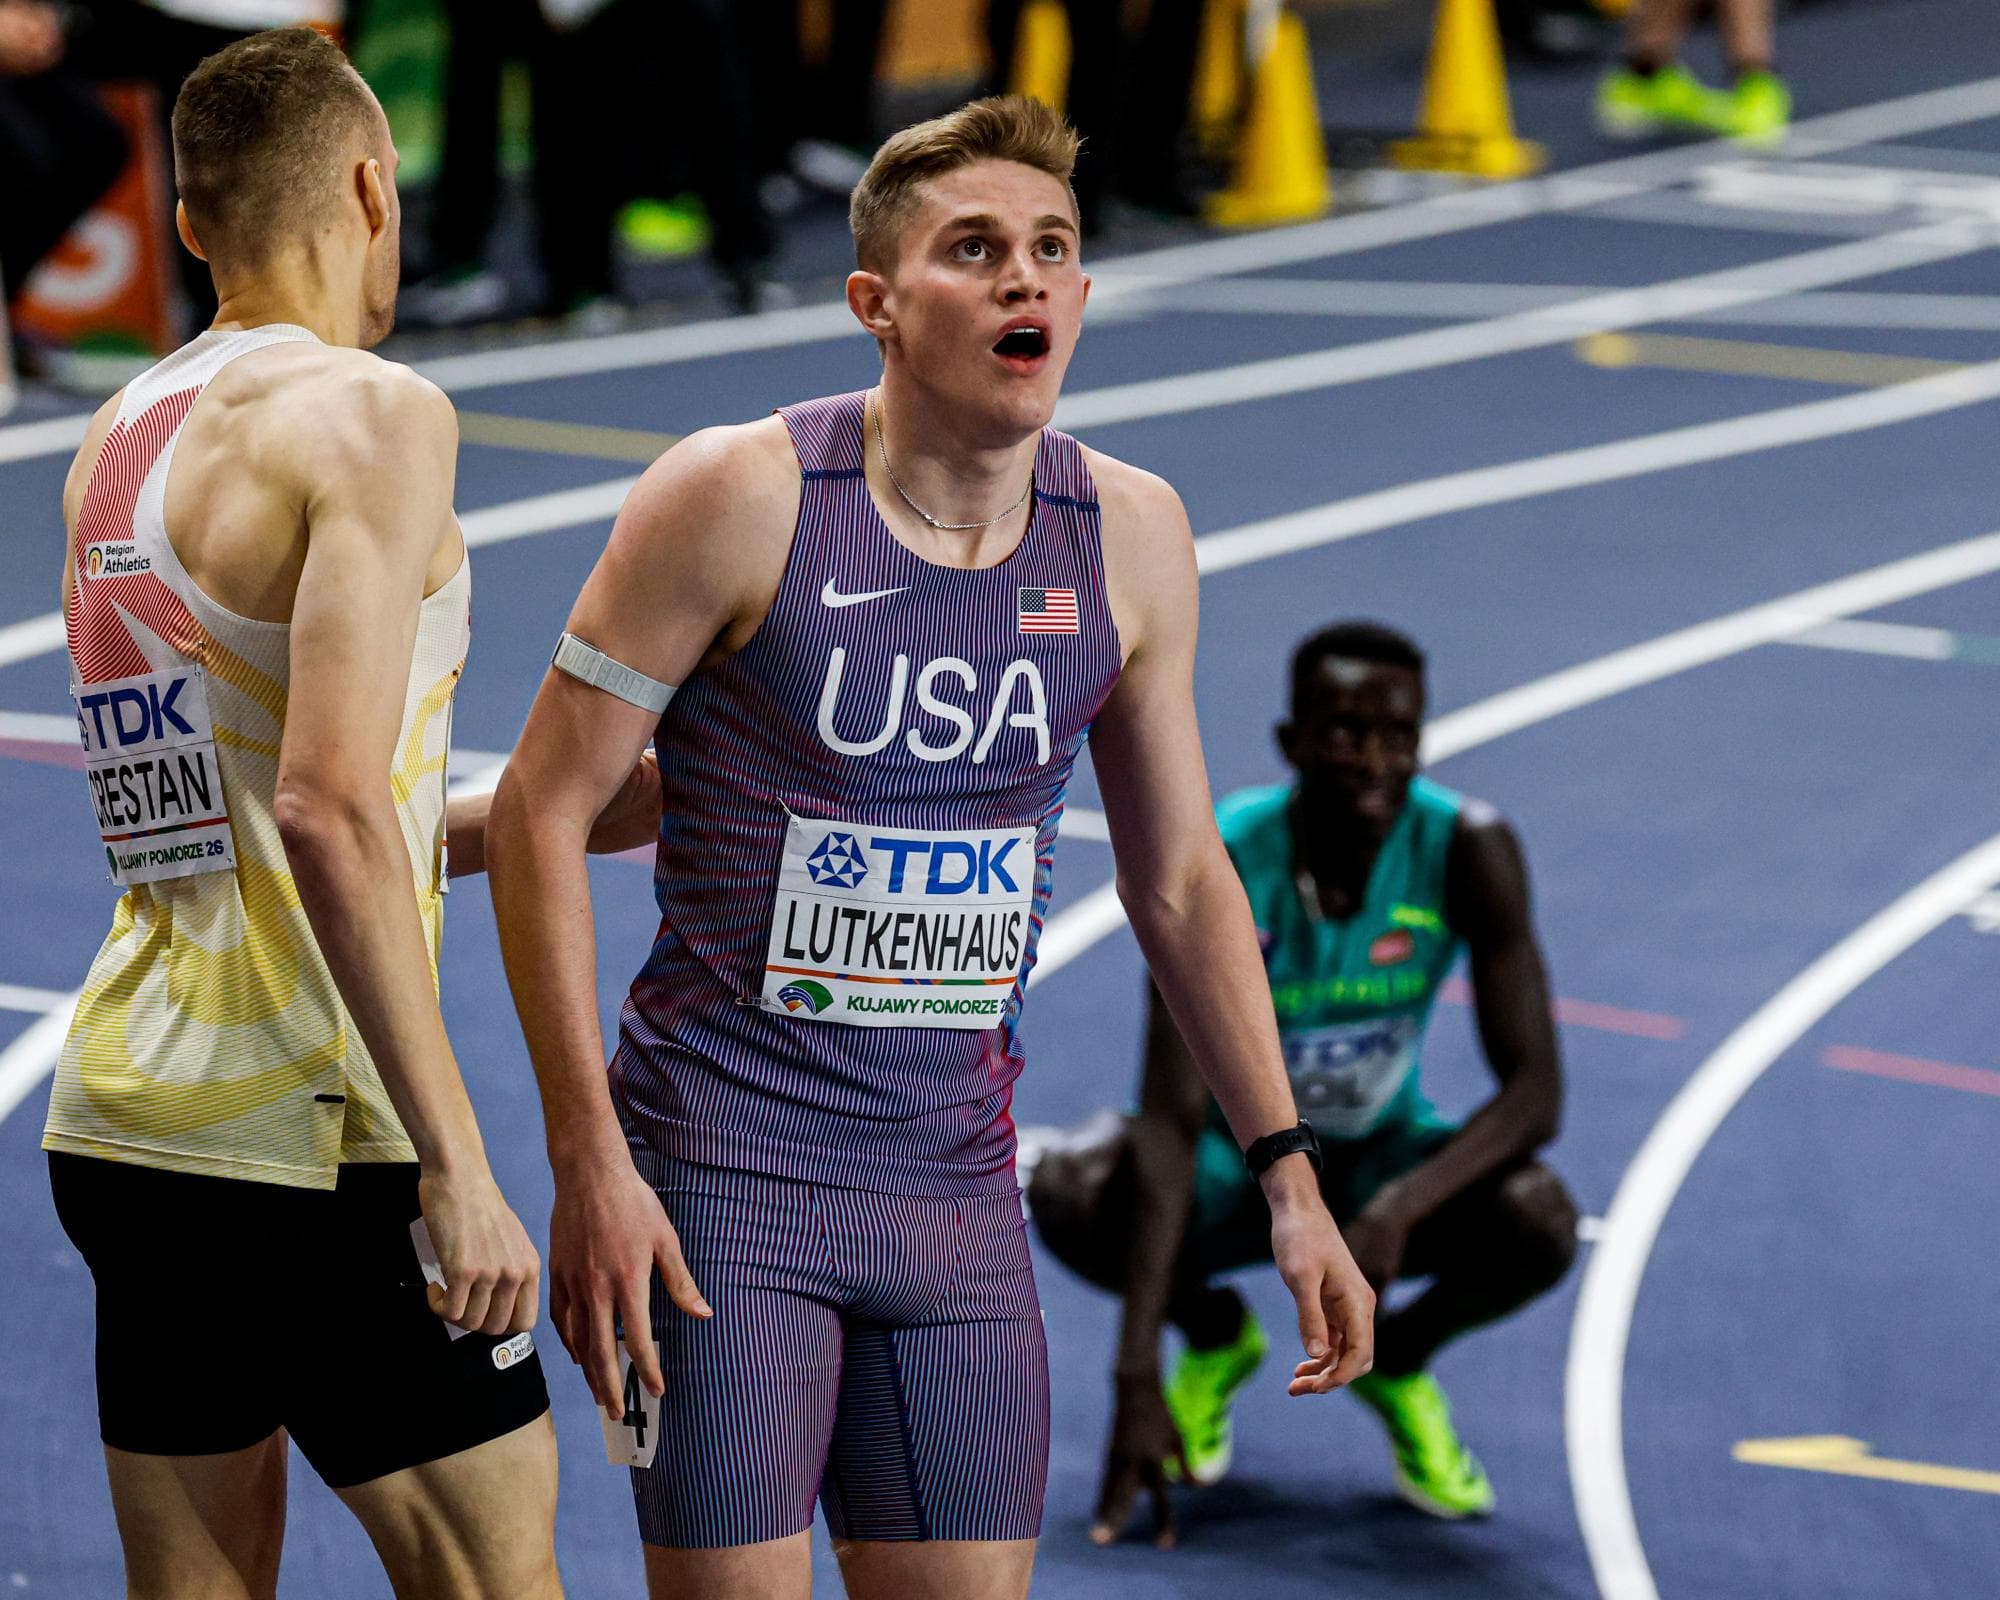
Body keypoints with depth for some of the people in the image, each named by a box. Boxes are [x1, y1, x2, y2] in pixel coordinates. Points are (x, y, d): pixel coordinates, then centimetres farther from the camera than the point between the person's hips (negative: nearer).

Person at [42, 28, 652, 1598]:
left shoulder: (118, 438, 14)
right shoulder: (372, 413, -11)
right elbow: (331, 815, -22)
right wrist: (457, 1160, -22)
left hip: (123, 1118, 8)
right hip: (300, 1138, -8)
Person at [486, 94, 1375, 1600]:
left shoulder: (1131, 538, 3)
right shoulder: (740, 498, -11)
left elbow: (1181, 878, 14)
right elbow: (541, 812, -8)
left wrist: (1288, 1177, 11)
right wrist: (589, 1161, -14)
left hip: (961, 1191, 4)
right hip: (726, 1174, -4)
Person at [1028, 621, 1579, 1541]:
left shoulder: (1466, 850, -22)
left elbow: (1535, 1089, -23)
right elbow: (1170, 1120, -32)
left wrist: (1401, 1206, -43)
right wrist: (1137, 1383, -39)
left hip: (1379, 1155, 1)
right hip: (1236, 1156, -1)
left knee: (1538, 1223, -32)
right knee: (1068, 1193, -33)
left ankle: (1396, 1361, 4)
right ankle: (1214, 1334, 3)